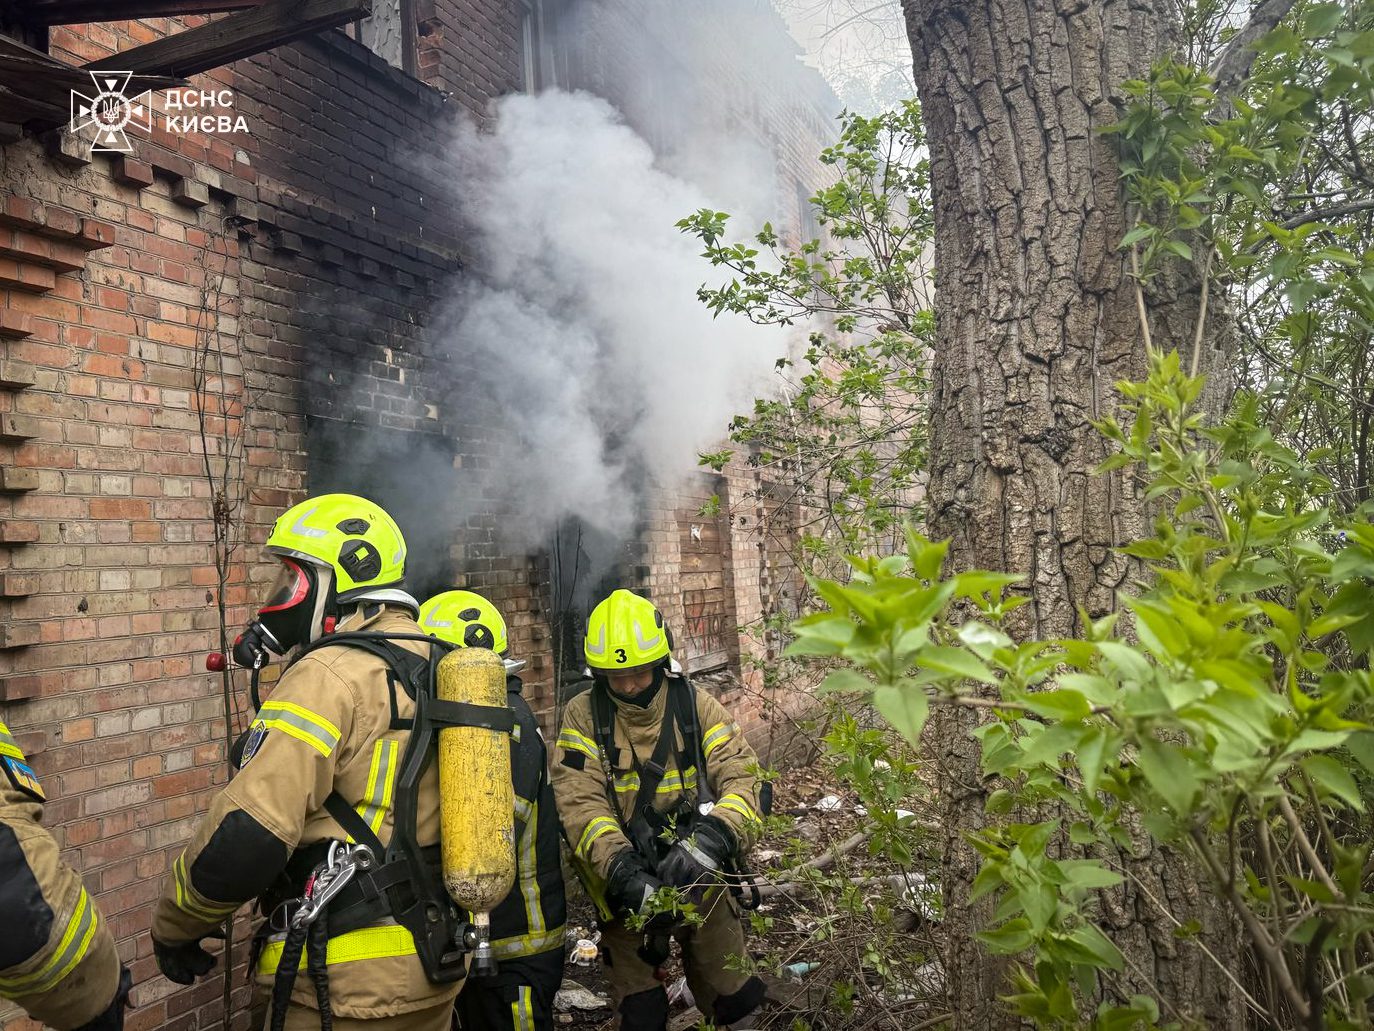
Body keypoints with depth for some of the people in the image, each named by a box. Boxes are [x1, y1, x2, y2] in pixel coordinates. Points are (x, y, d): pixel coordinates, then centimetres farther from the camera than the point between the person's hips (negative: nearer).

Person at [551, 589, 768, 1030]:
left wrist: (711, 840, -34)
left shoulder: (697, 707, -6)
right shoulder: (583, 716, -8)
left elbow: (745, 779, -15)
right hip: (626, 890, -1)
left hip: (701, 881, 1)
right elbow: (580, 806, -17)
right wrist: (624, 873, -32)